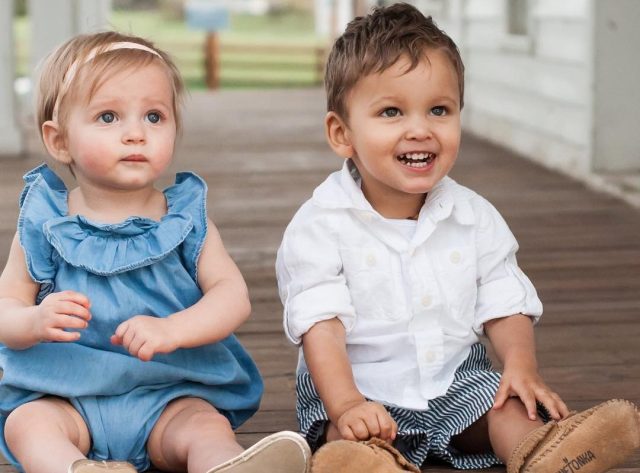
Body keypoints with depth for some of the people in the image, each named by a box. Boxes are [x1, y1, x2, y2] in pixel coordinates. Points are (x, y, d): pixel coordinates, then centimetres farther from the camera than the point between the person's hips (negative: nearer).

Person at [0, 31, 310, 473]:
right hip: (65, 396, 0)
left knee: (205, 426, -28)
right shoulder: (43, 223, 3)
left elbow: (234, 295, -8)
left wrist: (172, 330, -26)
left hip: (172, 394, 0)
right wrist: (36, 322, -22)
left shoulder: (186, 219, 3)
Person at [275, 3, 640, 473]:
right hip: (361, 391, -3)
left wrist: (521, 365, -16)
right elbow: (320, 325, -17)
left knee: (510, 402, -21)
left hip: (457, 382, 4)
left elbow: (505, 307, 5)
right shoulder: (321, 226, -12)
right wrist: (347, 406, -32)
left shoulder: (476, 217, 2)